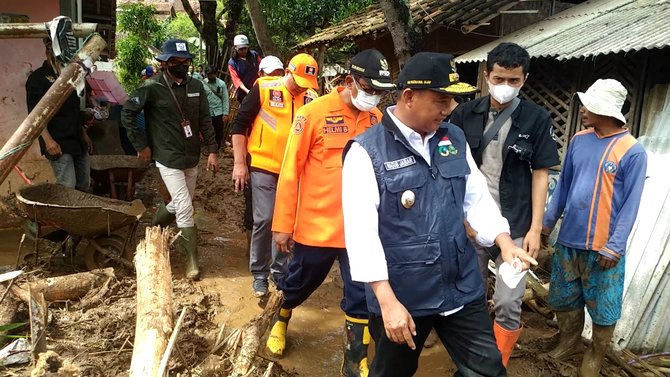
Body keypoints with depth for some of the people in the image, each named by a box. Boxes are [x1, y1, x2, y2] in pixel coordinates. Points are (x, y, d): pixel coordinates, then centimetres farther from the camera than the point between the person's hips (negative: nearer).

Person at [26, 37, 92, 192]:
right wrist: (48, 140, -22)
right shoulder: (38, 78, -4)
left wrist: (84, 135, 22)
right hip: (58, 144, -8)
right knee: (67, 187, -13)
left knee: (85, 185, 10)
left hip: (77, 141, 8)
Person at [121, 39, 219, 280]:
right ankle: (192, 260, 6)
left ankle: (154, 227, 47)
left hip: (191, 158, 6)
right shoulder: (152, 88, -12)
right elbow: (127, 114, -6)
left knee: (181, 204, 18)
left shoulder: (196, 86, 2)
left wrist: (212, 150, -1)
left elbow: (205, 120, 5)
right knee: (185, 209, -7)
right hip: (168, 159, -5)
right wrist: (141, 145, -6)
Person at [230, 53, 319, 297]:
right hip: (264, 167, -3)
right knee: (264, 220, -5)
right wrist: (239, 163, -7)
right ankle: (259, 273, 14)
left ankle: (280, 271, 26)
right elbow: (240, 125, -4)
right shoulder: (264, 89, -7)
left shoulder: (311, 98, 3)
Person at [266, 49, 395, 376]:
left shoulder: (377, 118, 0)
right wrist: (283, 224, -9)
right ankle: (281, 319, 52)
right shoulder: (313, 113, -13)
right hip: (316, 224, -2)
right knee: (301, 282, 20)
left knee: (361, 296, 7)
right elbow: (290, 171, -10)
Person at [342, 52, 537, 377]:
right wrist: (387, 300, -22)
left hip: (462, 288, 4)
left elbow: (477, 196, 11)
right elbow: (361, 230, -19)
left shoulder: (454, 138, 4)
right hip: (401, 295, -4)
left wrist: (504, 241, -5)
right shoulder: (366, 151, -15)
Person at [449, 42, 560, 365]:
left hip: (514, 226, -1)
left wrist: (535, 229, -5)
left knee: (508, 304, -2)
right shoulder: (465, 114, 0)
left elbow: (540, 175, -1)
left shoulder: (536, 119, -2)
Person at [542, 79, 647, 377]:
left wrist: (614, 246, -15)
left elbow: (630, 205, -12)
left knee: (603, 307, 10)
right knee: (563, 297, 18)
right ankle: (569, 341, 42)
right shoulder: (579, 140, 3)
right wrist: (548, 221, 10)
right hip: (569, 240, 5)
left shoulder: (632, 151, -13)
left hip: (603, 247, -5)